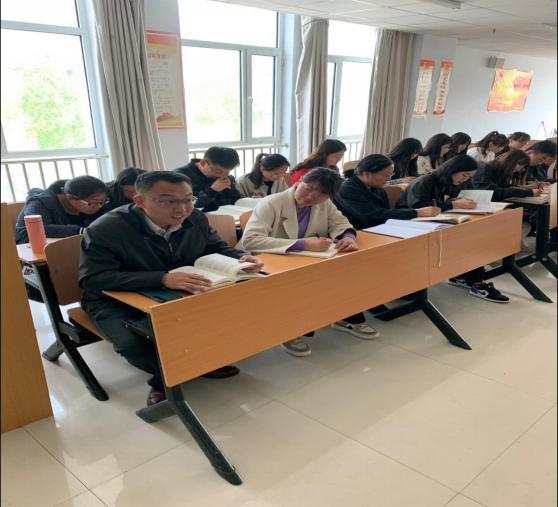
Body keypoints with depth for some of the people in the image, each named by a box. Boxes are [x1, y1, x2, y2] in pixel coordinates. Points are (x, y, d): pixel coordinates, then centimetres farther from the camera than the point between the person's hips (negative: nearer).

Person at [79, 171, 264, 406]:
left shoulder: (195, 219, -9)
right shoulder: (104, 230, -24)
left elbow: (217, 248, 7)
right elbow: (94, 279, -33)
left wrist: (241, 259, -20)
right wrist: (163, 279, -44)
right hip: (118, 302, -4)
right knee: (135, 344, -35)